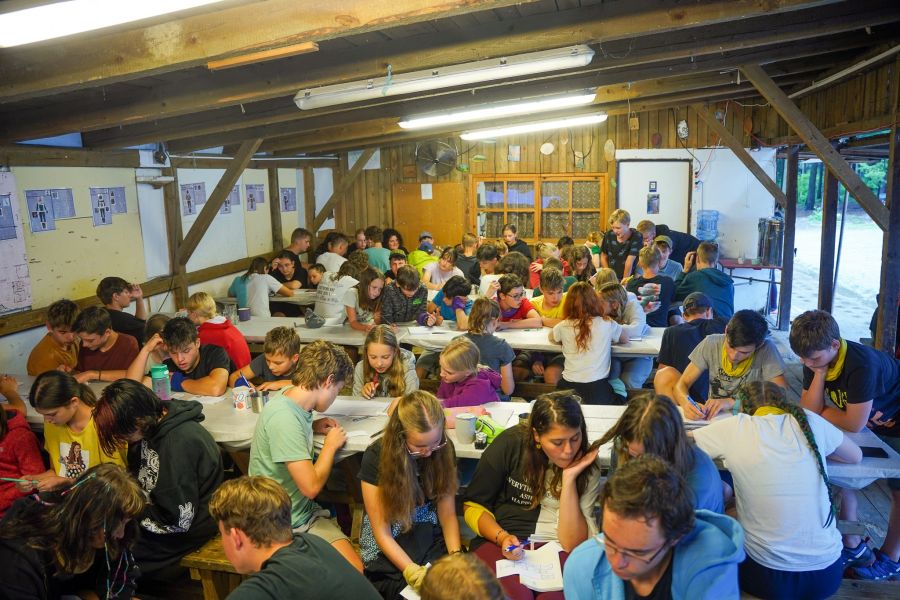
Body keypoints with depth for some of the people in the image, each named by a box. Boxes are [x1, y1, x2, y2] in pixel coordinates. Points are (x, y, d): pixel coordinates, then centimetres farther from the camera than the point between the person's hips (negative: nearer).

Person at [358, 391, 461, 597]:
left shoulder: (444, 448, -9)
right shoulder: (376, 457, -19)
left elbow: (447, 514, -1)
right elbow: (382, 533, -13)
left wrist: (456, 557, -17)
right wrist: (413, 572, -26)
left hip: (430, 535, 3)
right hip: (388, 548, -3)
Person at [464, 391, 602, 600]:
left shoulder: (587, 468, -3)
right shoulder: (510, 444, -7)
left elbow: (572, 543, -9)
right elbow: (473, 506, 2)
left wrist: (570, 478, -17)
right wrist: (502, 537, -16)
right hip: (499, 544, -1)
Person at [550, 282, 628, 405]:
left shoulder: (563, 326, 0)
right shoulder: (607, 324, -2)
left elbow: (552, 338, 24)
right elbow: (625, 339, 19)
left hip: (567, 386, 1)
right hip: (597, 388, 0)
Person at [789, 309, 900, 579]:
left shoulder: (861, 364, -39)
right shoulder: (816, 359, -18)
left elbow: (854, 424, -37)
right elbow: (808, 411, -20)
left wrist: (822, 413, -19)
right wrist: (820, 372, -31)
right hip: (864, 422, 6)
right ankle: (853, 547, 17)